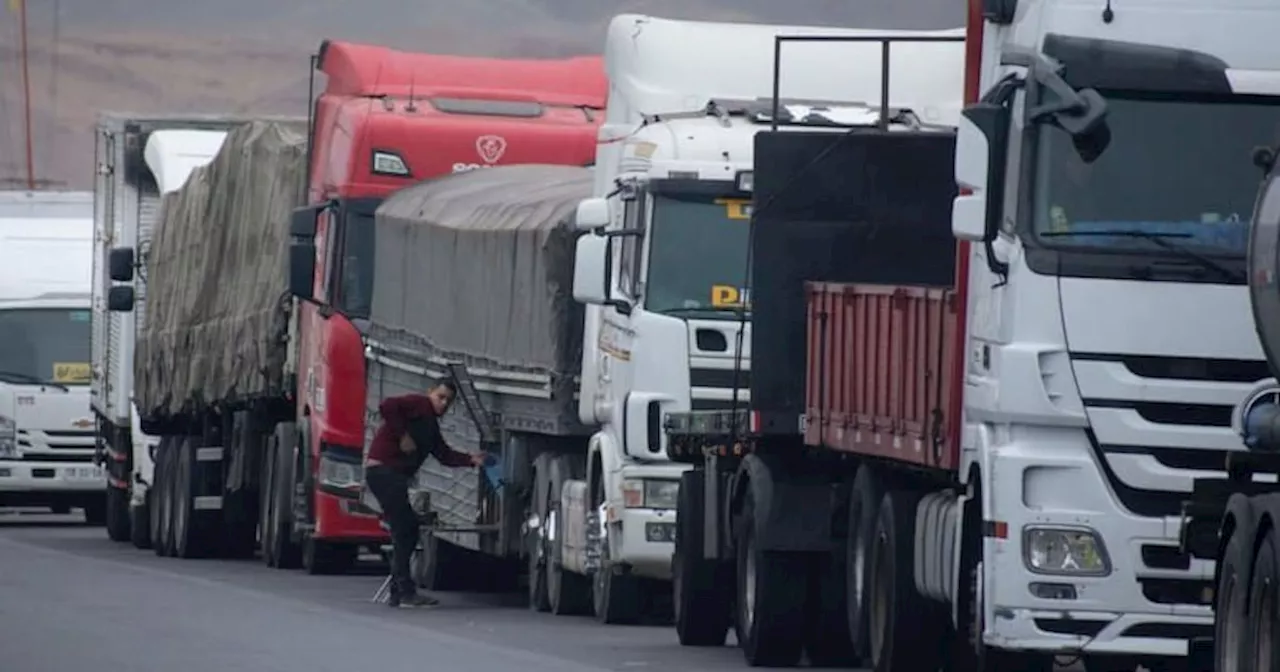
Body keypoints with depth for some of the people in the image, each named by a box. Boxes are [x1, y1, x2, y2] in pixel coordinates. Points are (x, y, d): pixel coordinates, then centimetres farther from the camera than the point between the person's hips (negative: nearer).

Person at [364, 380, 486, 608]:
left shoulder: (431, 426, 24)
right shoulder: (419, 405, -3)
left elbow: (444, 454, 16)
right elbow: (387, 406, -20)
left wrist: (471, 460, 2)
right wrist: (402, 436, -18)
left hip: (392, 475, 10)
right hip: (383, 468, -10)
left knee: (406, 530, 12)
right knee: (405, 530, -12)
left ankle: (399, 592, 15)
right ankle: (405, 591, -13)